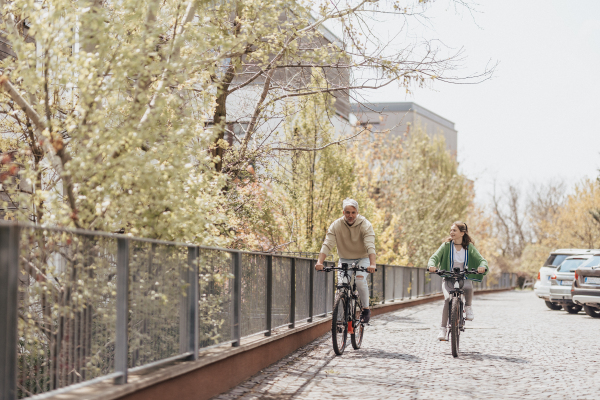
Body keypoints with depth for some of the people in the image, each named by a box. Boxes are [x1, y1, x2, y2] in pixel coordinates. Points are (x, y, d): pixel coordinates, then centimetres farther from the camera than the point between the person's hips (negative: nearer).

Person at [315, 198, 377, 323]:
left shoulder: (365, 225, -18)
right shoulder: (336, 225, -13)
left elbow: (370, 246, -30)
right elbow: (327, 244, -22)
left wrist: (372, 264, -47)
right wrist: (320, 262, -38)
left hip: (362, 259, -2)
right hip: (345, 259, 2)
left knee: (360, 280, -27)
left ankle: (366, 309, -6)